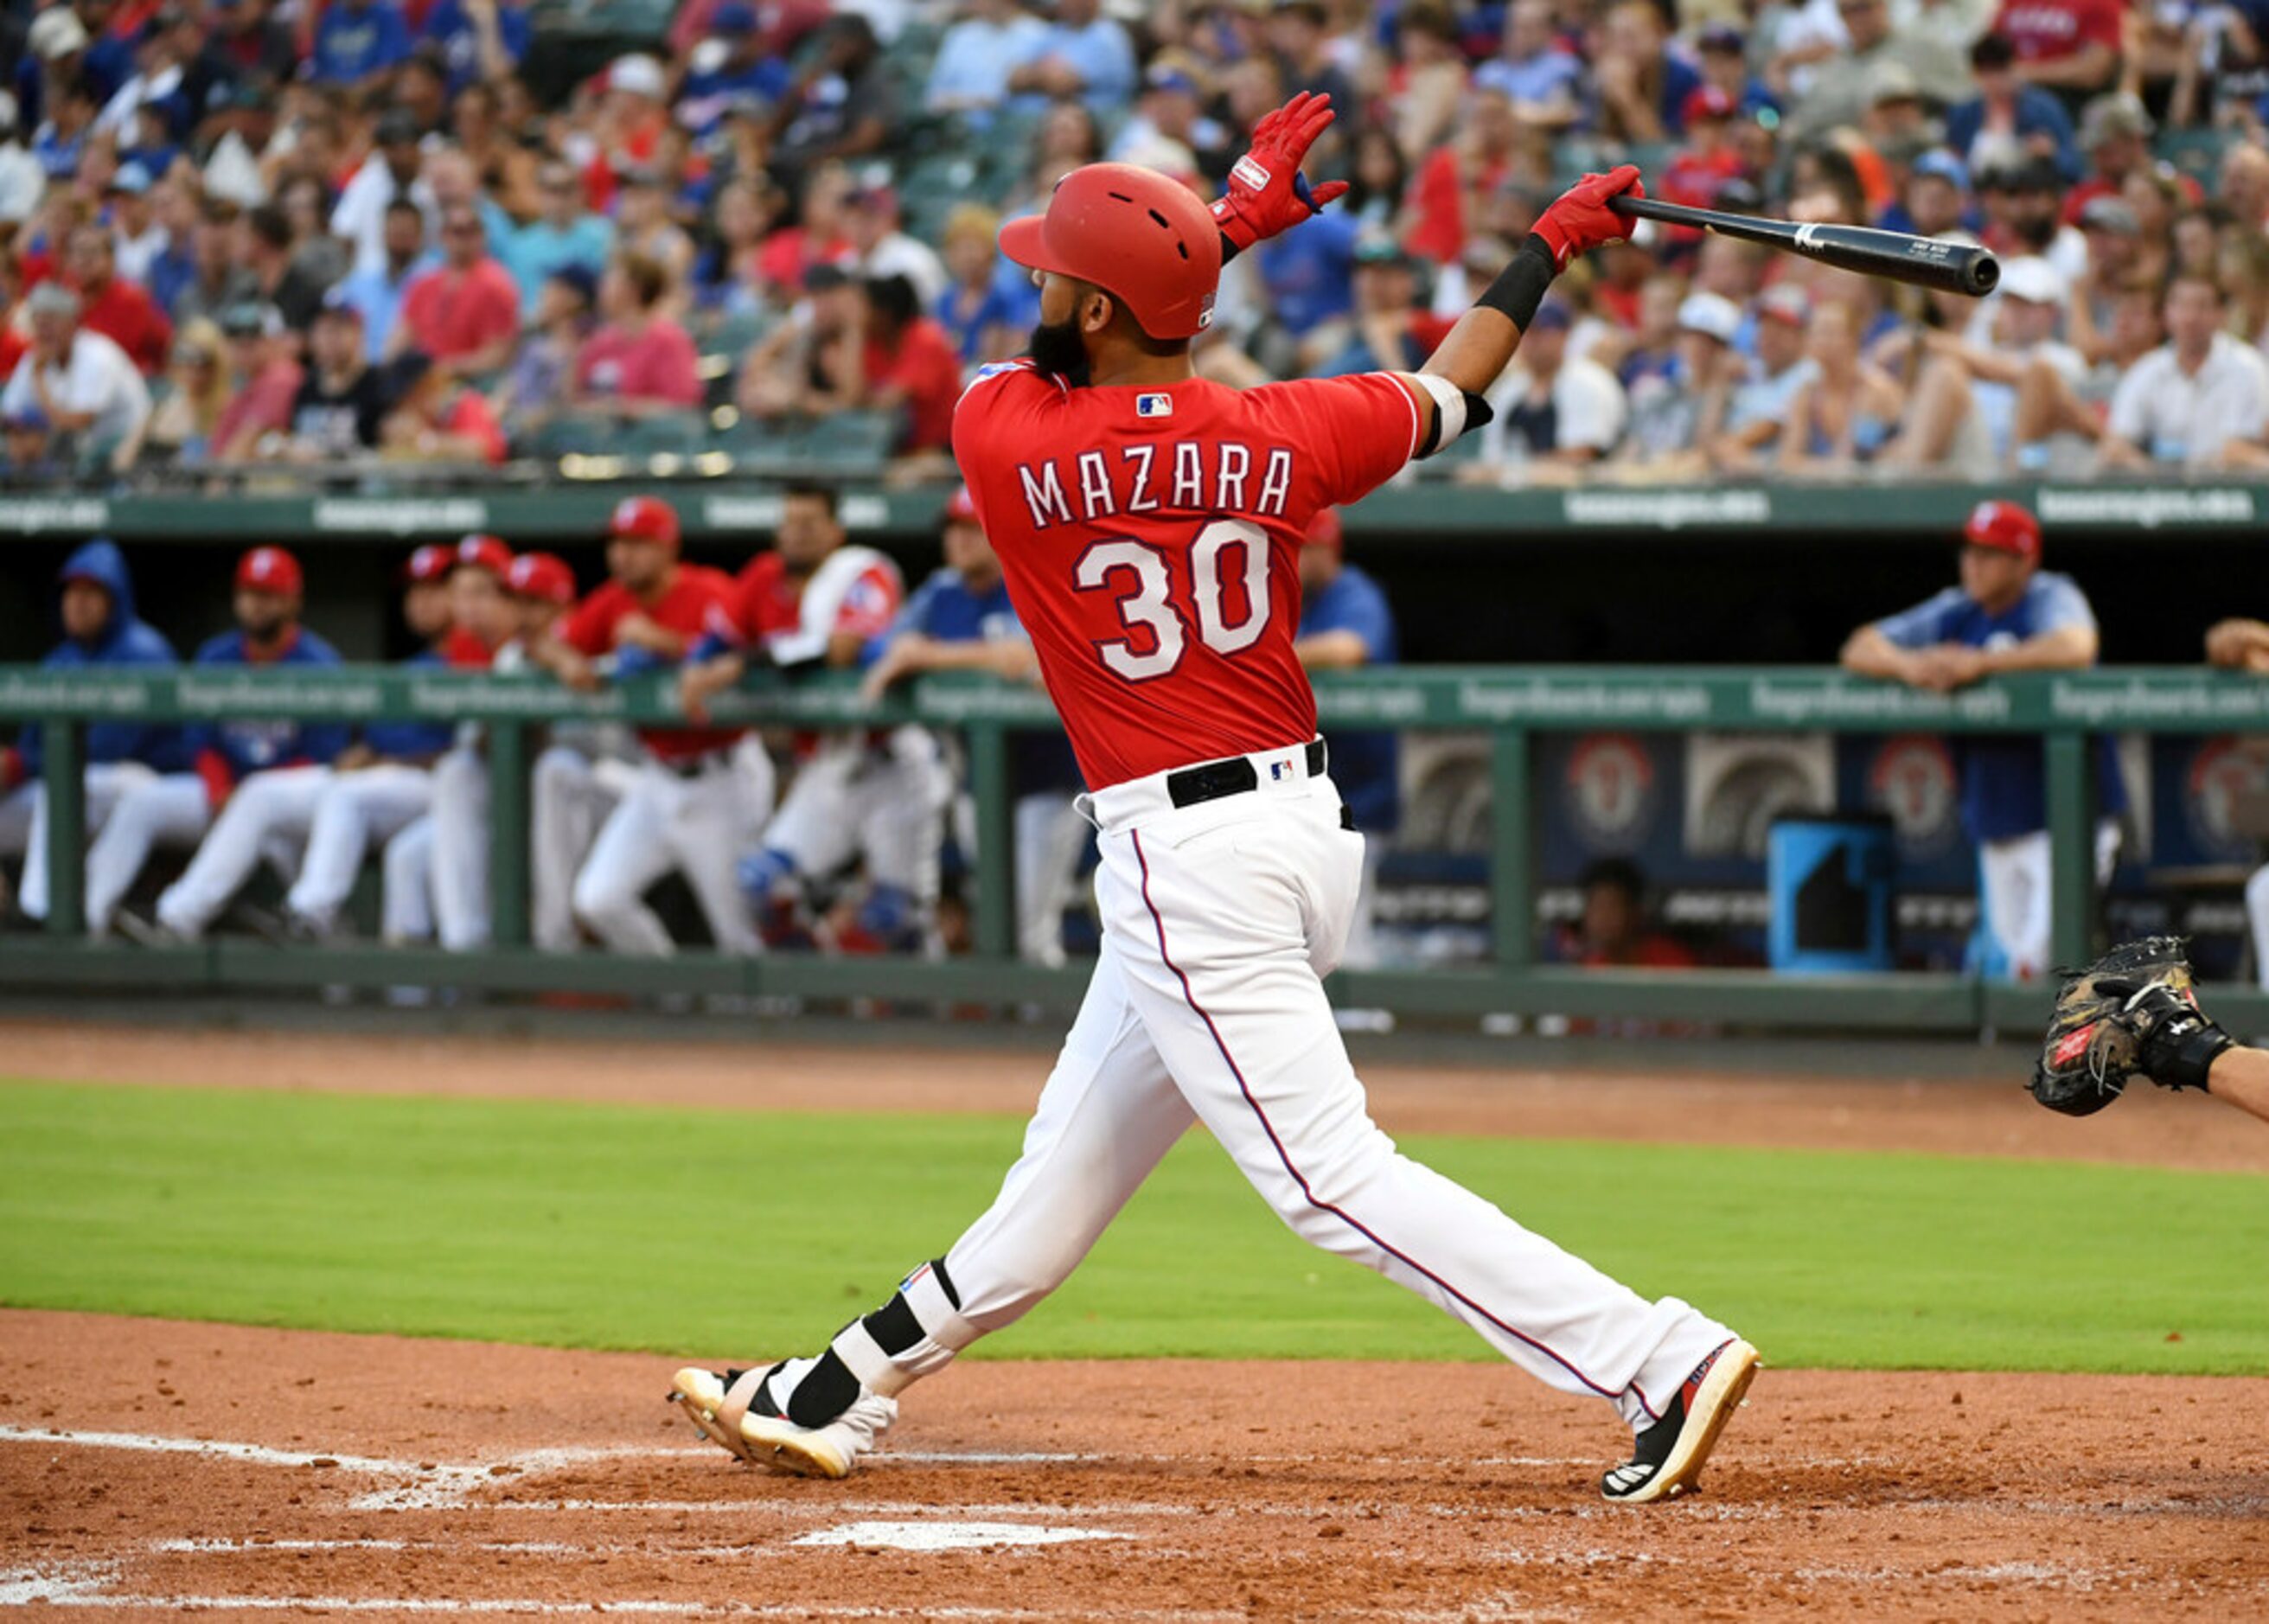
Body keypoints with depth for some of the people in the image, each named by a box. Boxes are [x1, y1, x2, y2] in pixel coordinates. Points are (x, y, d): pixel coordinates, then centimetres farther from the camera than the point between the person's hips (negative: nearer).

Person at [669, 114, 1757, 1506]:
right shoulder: (1281, 436, -1)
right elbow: (1451, 391, 16)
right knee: (1074, 1160, 16)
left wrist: (1224, 229, 13)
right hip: (1305, 827, 8)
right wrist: (1552, 245, 29)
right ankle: (843, 1398, 29)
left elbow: (1044, 365, 12)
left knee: (1333, 1175, -9)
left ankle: (1660, 1361, -17)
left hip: (1184, 863, -8)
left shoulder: (1002, 436, -12)